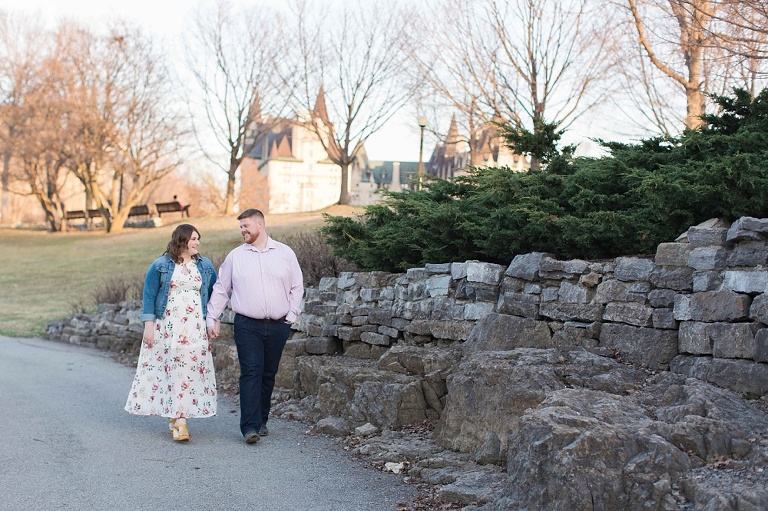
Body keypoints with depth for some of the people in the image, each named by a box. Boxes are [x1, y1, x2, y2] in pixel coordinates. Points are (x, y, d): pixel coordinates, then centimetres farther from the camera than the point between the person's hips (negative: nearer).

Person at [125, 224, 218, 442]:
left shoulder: (205, 265, 8)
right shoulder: (160, 266, 1)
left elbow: (215, 293, 14)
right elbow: (149, 295, 1)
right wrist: (149, 325, -6)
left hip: (195, 328, 2)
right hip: (167, 327, -2)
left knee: (190, 370, -4)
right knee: (171, 369, -3)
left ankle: (179, 419, -1)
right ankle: (176, 418, 5)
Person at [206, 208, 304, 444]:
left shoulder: (285, 253, 6)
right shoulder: (235, 256, 6)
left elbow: (297, 287, 11)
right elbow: (220, 289, 11)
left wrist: (291, 315, 4)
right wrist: (212, 318, 6)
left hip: (278, 326, 1)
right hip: (247, 325, -1)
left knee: (268, 374, 9)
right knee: (251, 373, -10)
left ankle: (261, 420, 21)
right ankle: (250, 426, -12)